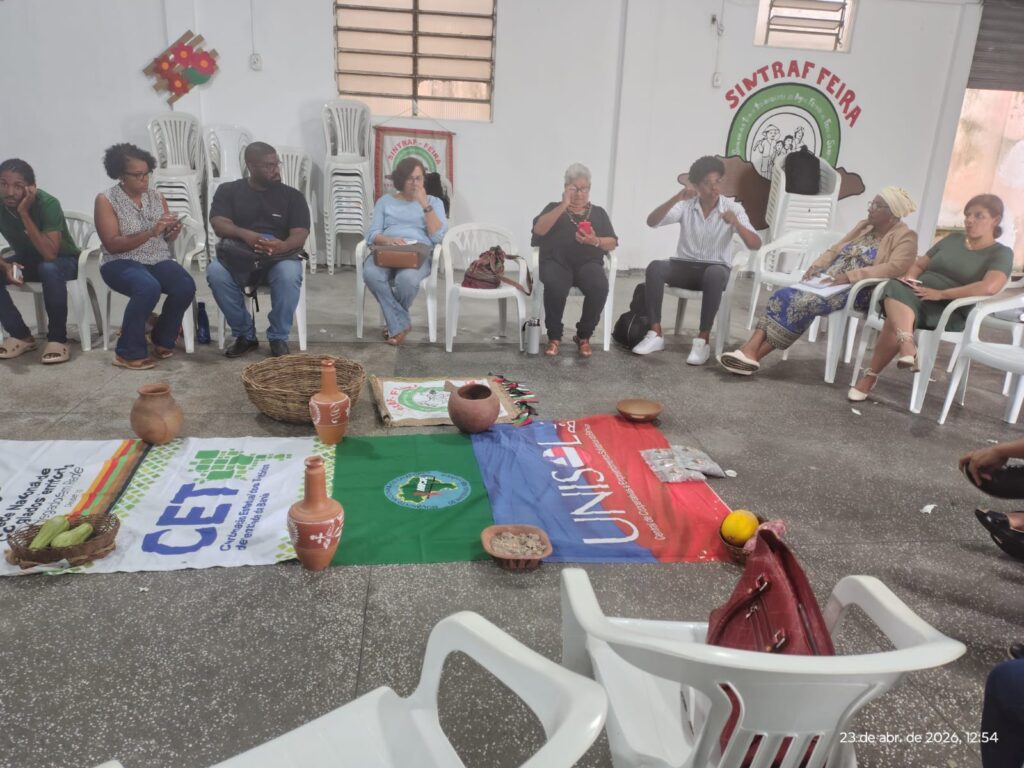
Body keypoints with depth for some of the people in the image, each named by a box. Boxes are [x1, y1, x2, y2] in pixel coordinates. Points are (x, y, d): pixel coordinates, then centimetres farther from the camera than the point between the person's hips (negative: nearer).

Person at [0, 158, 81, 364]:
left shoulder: (47, 203, -29)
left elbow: (50, 254, -38)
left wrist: (24, 213, -38)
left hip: (64, 260, -5)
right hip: (26, 259, 5)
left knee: (49, 269, -38)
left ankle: (57, 338, -24)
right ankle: (21, 335, -6)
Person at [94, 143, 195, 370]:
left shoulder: (156, 197, 9)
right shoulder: (106, 200, -5)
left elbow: (166, 239, 13)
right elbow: (112, 245, -14)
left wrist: (173, 230, -12)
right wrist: (151, 232, -23)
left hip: (158, 260, 5)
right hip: (121, 263, -4)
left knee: (186, 286, -26)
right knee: (148, 287, -37)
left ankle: (163, 339, 0)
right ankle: (129, 352, -20)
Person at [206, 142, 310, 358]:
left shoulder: (292, 195, 8)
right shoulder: (228, 190, 10)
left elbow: (300, 235, -4)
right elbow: (219, 224, -5)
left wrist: (282, 246, -29)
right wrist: (246, 235, -28)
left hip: (280, 256, -1)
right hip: (238, 255, 1)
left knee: (289, 274, -36)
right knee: (216, 272, -32)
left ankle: (278, 338, -17)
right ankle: (244, 334, -12)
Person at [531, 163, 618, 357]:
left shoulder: (599, 212, 21)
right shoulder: (554, 208, 16)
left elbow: (613, 243, 13)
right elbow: (539, 230, -4)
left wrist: (595, 241, -9)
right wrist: (563, 206, -10)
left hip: (588, 262, 2)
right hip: (557, 261, -1)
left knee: (600, 287, -32)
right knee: (555, 287, -37)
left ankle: (584, 336, -12)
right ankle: (554, 337, -15)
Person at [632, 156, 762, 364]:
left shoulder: (733, 208, -4)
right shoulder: (685, 206, 0)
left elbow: (755, 245, -12)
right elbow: (651, 222, -14)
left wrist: (736, 223, -31)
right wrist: (676, 198, -27)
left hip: (716, 269, -1)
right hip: (684, 266, 2)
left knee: (714, 274, -39)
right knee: (655, 267, -29)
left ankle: (703, 340, -30)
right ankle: (656, 334, -24)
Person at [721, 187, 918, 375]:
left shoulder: (905, 237, -1)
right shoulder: (864, 226, 22)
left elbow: (895, 267, -18)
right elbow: (835, 250, 21)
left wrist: (849, 276, -25)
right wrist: (817, 265, -2)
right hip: (829, 280, 7)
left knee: (805, 303, -31)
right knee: (784, 295, -20)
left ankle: (755, 355, -31)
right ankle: (751, 347, -35)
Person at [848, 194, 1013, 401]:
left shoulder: (1001, 253, 4)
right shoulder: (952, 239, 22)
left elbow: (989, 287, -15)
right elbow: (919, 264, 24)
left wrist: (941, 294, -20)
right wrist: (909, 279, -1)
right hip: (918, 295, 5)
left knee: (894, 320, -34)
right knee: (895, 288, -34)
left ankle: (871, 375, -31)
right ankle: (907, 345, -54)